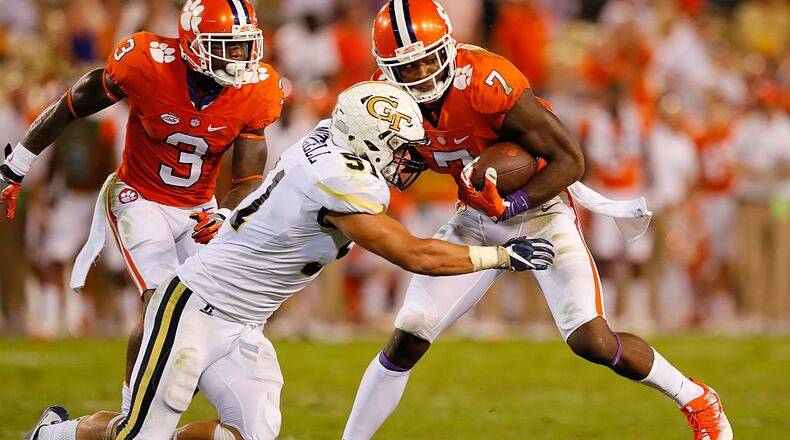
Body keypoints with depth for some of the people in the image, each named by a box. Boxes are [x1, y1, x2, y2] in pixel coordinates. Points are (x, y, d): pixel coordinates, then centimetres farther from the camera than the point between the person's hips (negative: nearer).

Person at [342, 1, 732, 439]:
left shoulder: (487, 82, -29)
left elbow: (569, 160, -23)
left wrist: (510, 205, -32)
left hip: (539, 211, -5)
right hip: (477, 218, 5)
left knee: (592, 341, -17)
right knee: (406, 341, -3)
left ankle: (696, 400, 7)